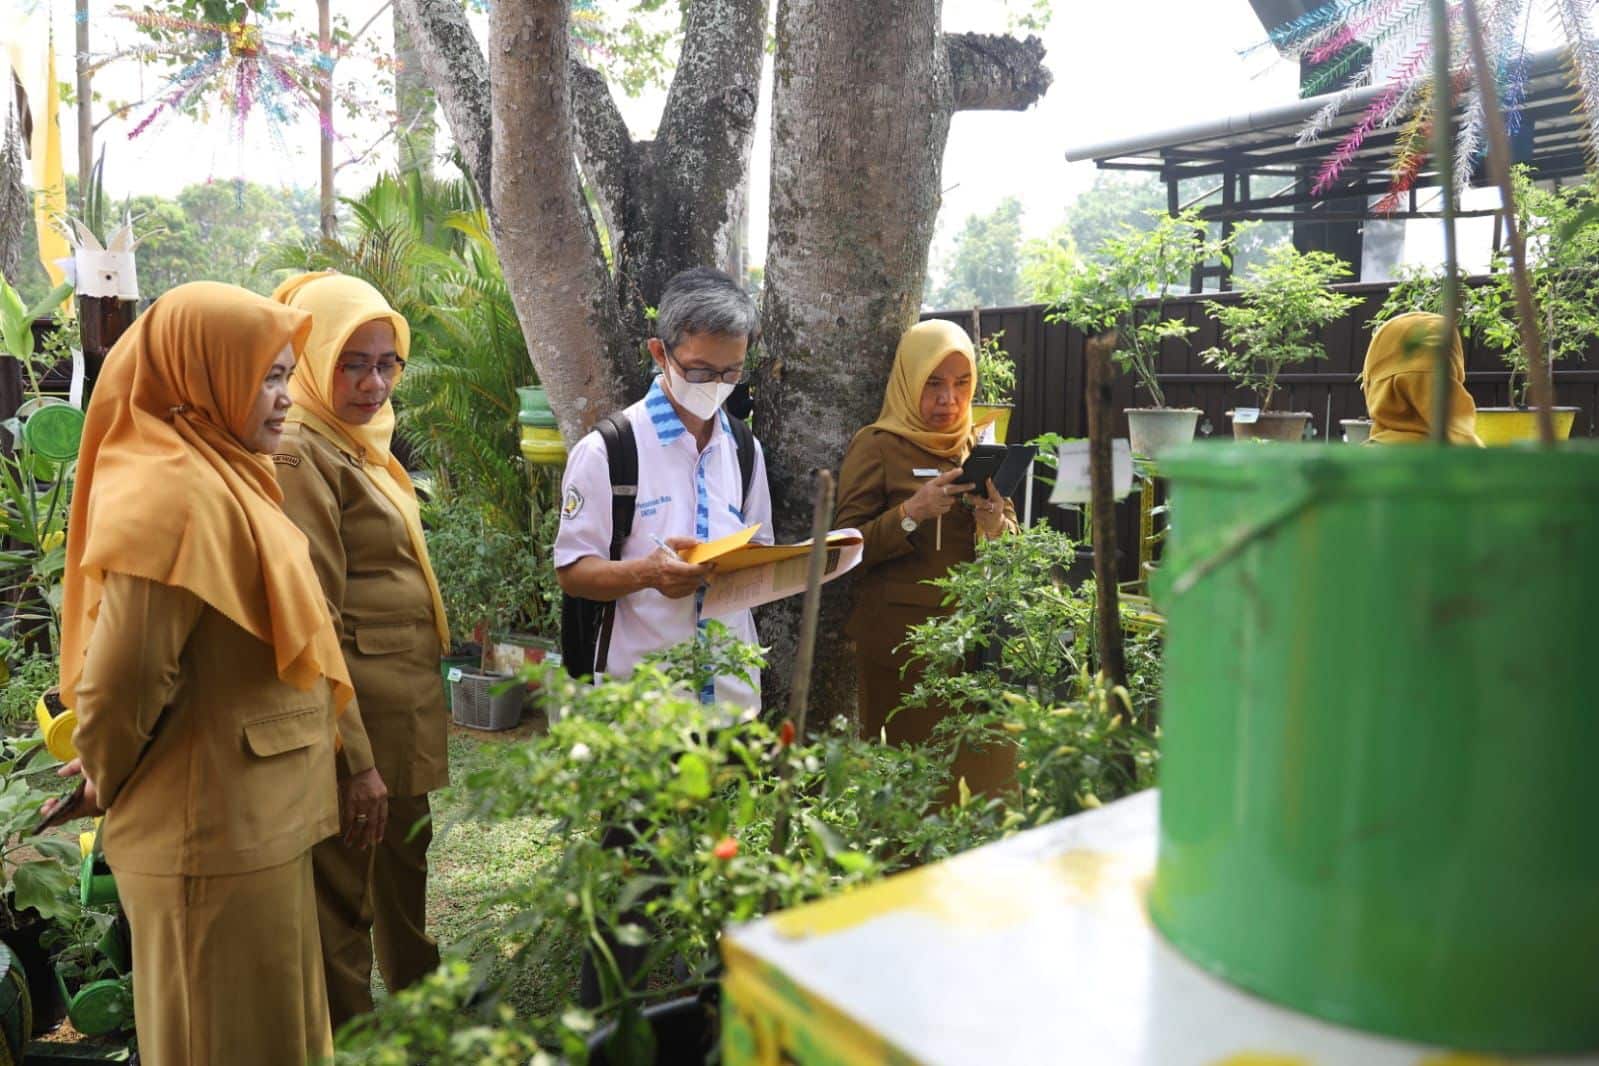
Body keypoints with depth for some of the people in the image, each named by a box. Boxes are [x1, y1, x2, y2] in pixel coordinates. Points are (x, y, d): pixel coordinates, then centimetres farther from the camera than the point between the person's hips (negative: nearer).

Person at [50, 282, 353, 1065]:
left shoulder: (215, 477, 8)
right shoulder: (176, 494, -22)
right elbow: (125, 676, -25)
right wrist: (111, 782, -7)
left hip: (248, 819, 9)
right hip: (217, 831, -9)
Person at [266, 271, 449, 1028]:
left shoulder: (361, 443, 12)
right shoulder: (303, 453, -16)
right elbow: (314, 620, -21)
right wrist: (355, 759, -21)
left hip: (407, 704, 10)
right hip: (358, 711, -10)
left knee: (405, 878, 23)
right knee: (345, 901, 5)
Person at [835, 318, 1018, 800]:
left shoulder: (979, 445, 13)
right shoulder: (877, 447, -2)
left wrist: (995, 525, -10)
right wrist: (911, 514, -21)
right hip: (903, 639, -4)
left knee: (982, 769, 6)